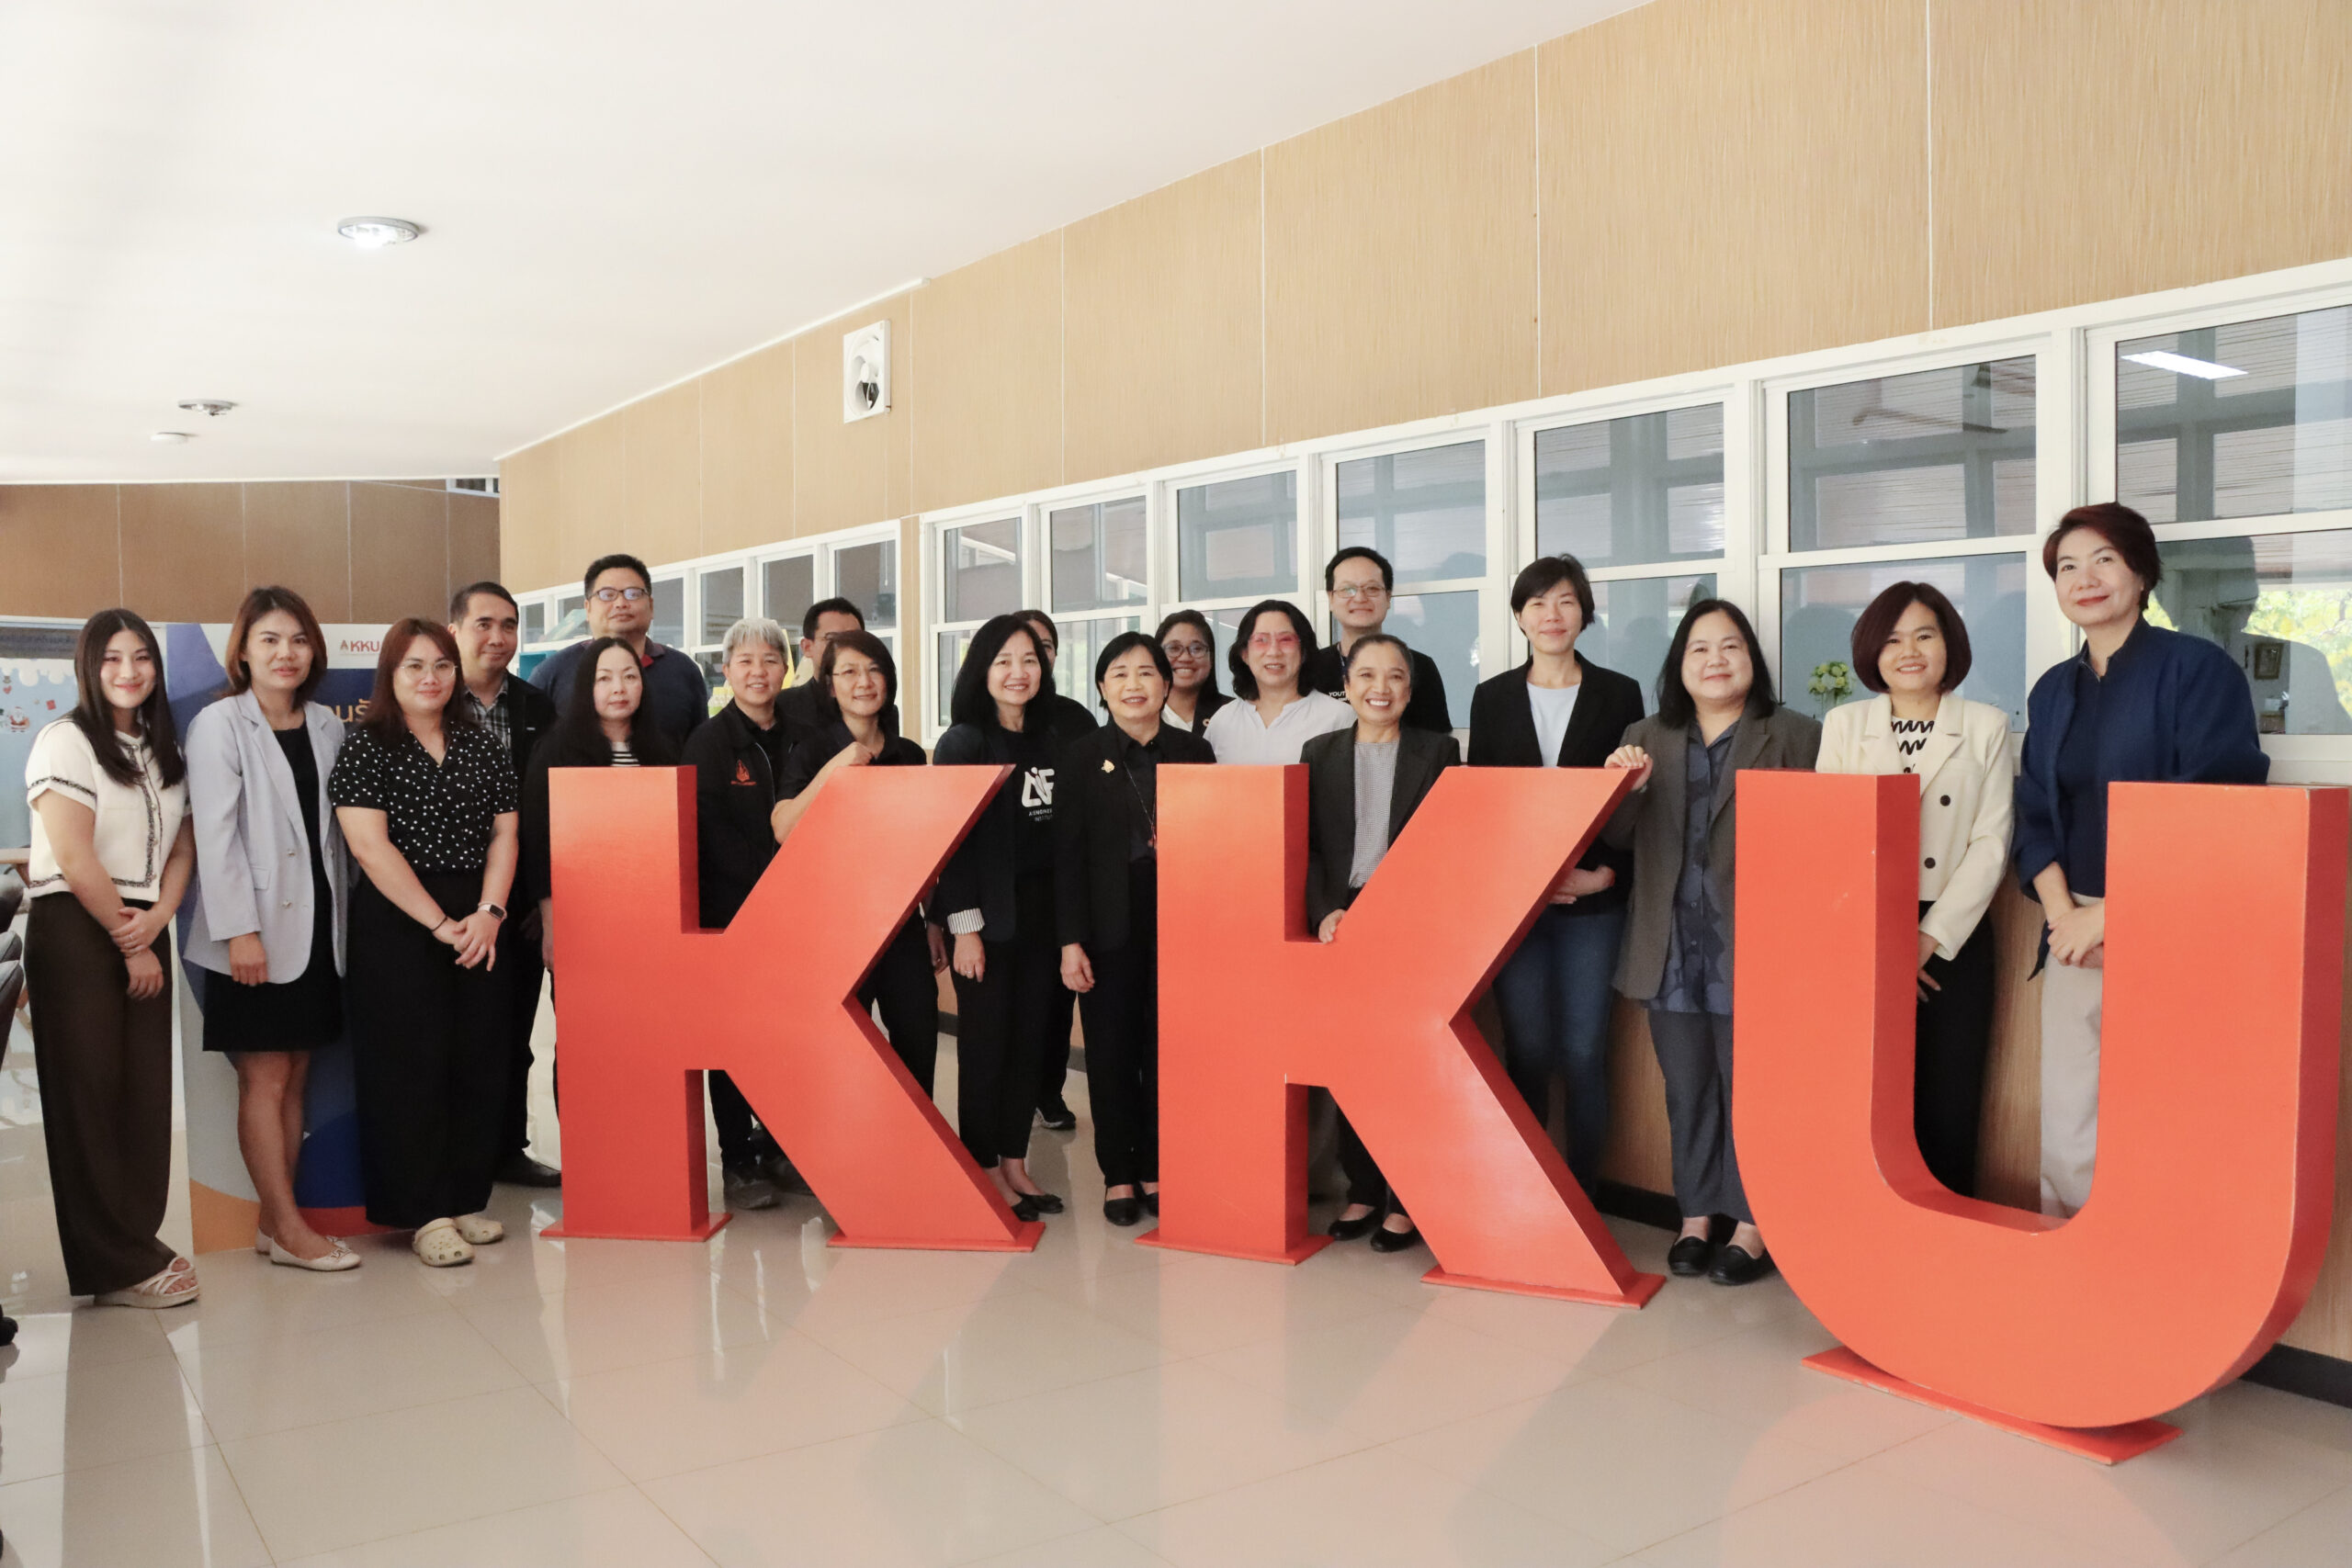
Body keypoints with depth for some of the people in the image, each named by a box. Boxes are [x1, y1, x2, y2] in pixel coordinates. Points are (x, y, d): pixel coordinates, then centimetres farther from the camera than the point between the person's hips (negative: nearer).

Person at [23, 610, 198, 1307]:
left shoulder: (165, 751, 15)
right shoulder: (65, 741, -6)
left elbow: (182, 848, 11)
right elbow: (75, 859, -12)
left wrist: (157, 919, -7)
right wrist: (129, 945, -9)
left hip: (143, 931, 6)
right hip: (74, 929, -6)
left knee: (146, 1090, 5)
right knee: (88, 1092, -2)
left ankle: (138, 1240, 15)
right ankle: (114, 1267, 3)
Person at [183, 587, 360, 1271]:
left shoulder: (327, 725, 10)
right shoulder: (218, 725, -5)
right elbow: (214, 835, -11)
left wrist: (342, 911, 8)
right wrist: (239, 930, -17)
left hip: (315, 925, 6)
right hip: (255, 932, -6)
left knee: (294, 1078, 10)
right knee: (264, 1080, -1)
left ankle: (274, 1223, 18)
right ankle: (288, 1229, 4)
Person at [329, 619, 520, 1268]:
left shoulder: (480, 746, 13)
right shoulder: (366, 746, -3)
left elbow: (504, 832, 9)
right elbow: (369, 845, -11)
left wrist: (489, 912, -7)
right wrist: (439, 923, -13)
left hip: (477, 927, 5)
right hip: (396, 924, -5)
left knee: (479, 1059, 6)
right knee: (410, 1063, -2)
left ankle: (465, 1198, 18)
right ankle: (424, 1214, 6)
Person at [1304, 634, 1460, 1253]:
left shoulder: (1437, 751, 5)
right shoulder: (1321, 752, 10)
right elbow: (1308, 844, 5)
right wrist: (1324, 912, -9)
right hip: (1339, 921, 2)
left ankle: (1405, 1201, 8)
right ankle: (1362, 1191, 17)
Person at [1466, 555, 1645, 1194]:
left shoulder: (1619, 694, 7)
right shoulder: (1493, 697, 10)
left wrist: (1605, 875, -10)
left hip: (1594, 901, -1)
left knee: (1583, 1052, -2)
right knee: (1527, 1050, 0)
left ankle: (1582, 1192, 10)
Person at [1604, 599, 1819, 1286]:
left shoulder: (1796, 737, 1)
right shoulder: (1646, 738, 13)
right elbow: (1618, 838, 12)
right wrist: (1626, 788, -8)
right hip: (1672, 950, 4)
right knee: (1687, 1089, 12)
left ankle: (1753, 1223, 14)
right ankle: (1696, 1216, 23)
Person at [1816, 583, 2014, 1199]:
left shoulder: (1987, 726, 7)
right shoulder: (1844, 724, 10)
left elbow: (1991, 843, 0)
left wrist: (1930, 937, -10)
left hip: (1954, 936, 0)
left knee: (1948, 1106, 1)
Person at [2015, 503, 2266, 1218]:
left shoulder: (2199, 669, -4)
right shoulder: (2052, 691, 14)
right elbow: (2036, 817, 11)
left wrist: (2108, 915, -13)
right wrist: (2062, 913, -6)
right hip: (2075, 929, 5)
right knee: (2063, 1122, 4)